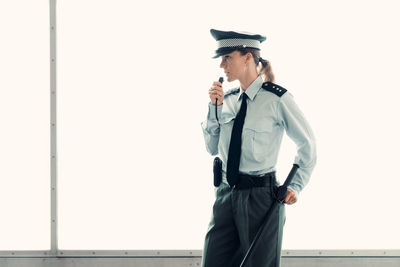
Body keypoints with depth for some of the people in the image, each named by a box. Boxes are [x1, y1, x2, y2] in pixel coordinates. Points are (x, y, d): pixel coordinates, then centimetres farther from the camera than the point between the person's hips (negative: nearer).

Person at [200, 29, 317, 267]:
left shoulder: (277, 99, -8)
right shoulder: (228, 100, 9)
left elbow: (308, 143, 0)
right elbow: (213, 147, 12)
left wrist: (295, 186, -4)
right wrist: (215, 108, 0)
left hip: (260, 196, -5)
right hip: (226, 194, 6)